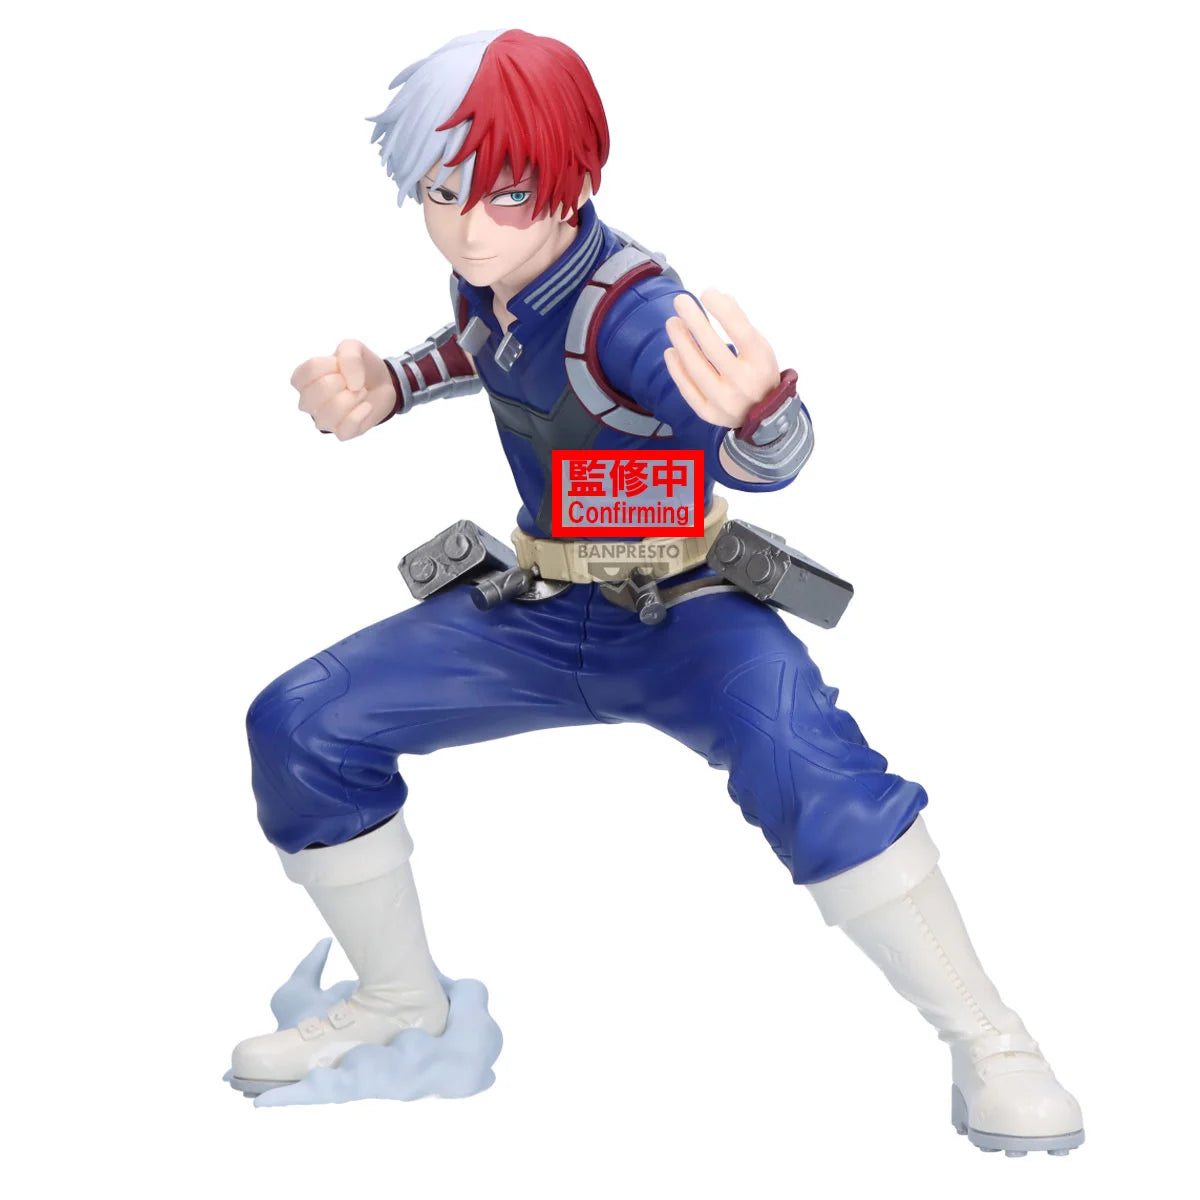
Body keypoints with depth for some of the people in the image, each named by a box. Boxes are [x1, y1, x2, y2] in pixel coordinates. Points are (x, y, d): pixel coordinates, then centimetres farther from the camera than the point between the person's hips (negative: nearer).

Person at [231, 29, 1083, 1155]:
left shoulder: (628, 308, -26)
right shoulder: (489, 273, -5)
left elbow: (766, 459, -45)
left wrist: (757, 411, -69)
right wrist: (385, 386, 3)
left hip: (685, 610, -6)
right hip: (541, 616, 7)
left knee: (794, 744, -38)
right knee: (300, 723, -5)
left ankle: (985, 1041, -19)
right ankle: (400, 997, 16)